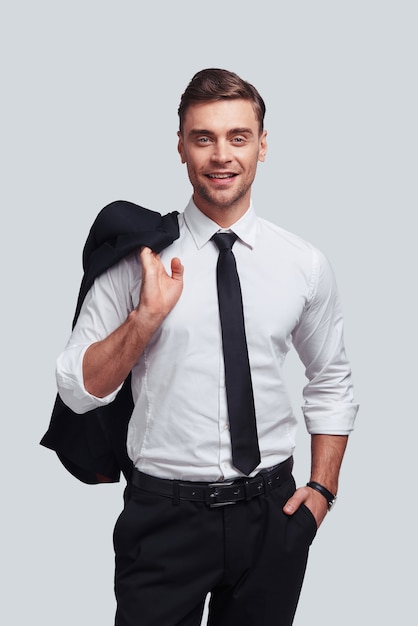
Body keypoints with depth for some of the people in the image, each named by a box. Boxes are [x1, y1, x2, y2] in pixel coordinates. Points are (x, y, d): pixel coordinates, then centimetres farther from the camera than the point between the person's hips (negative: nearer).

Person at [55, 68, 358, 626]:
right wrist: (147, 316, -19)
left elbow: (331, 383, 12)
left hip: (270, 514, 2)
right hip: (164, 513, -2)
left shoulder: (306, 265, 0)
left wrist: (322, 489, 4)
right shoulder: (136, 255, -5)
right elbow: (77, 390, -6)